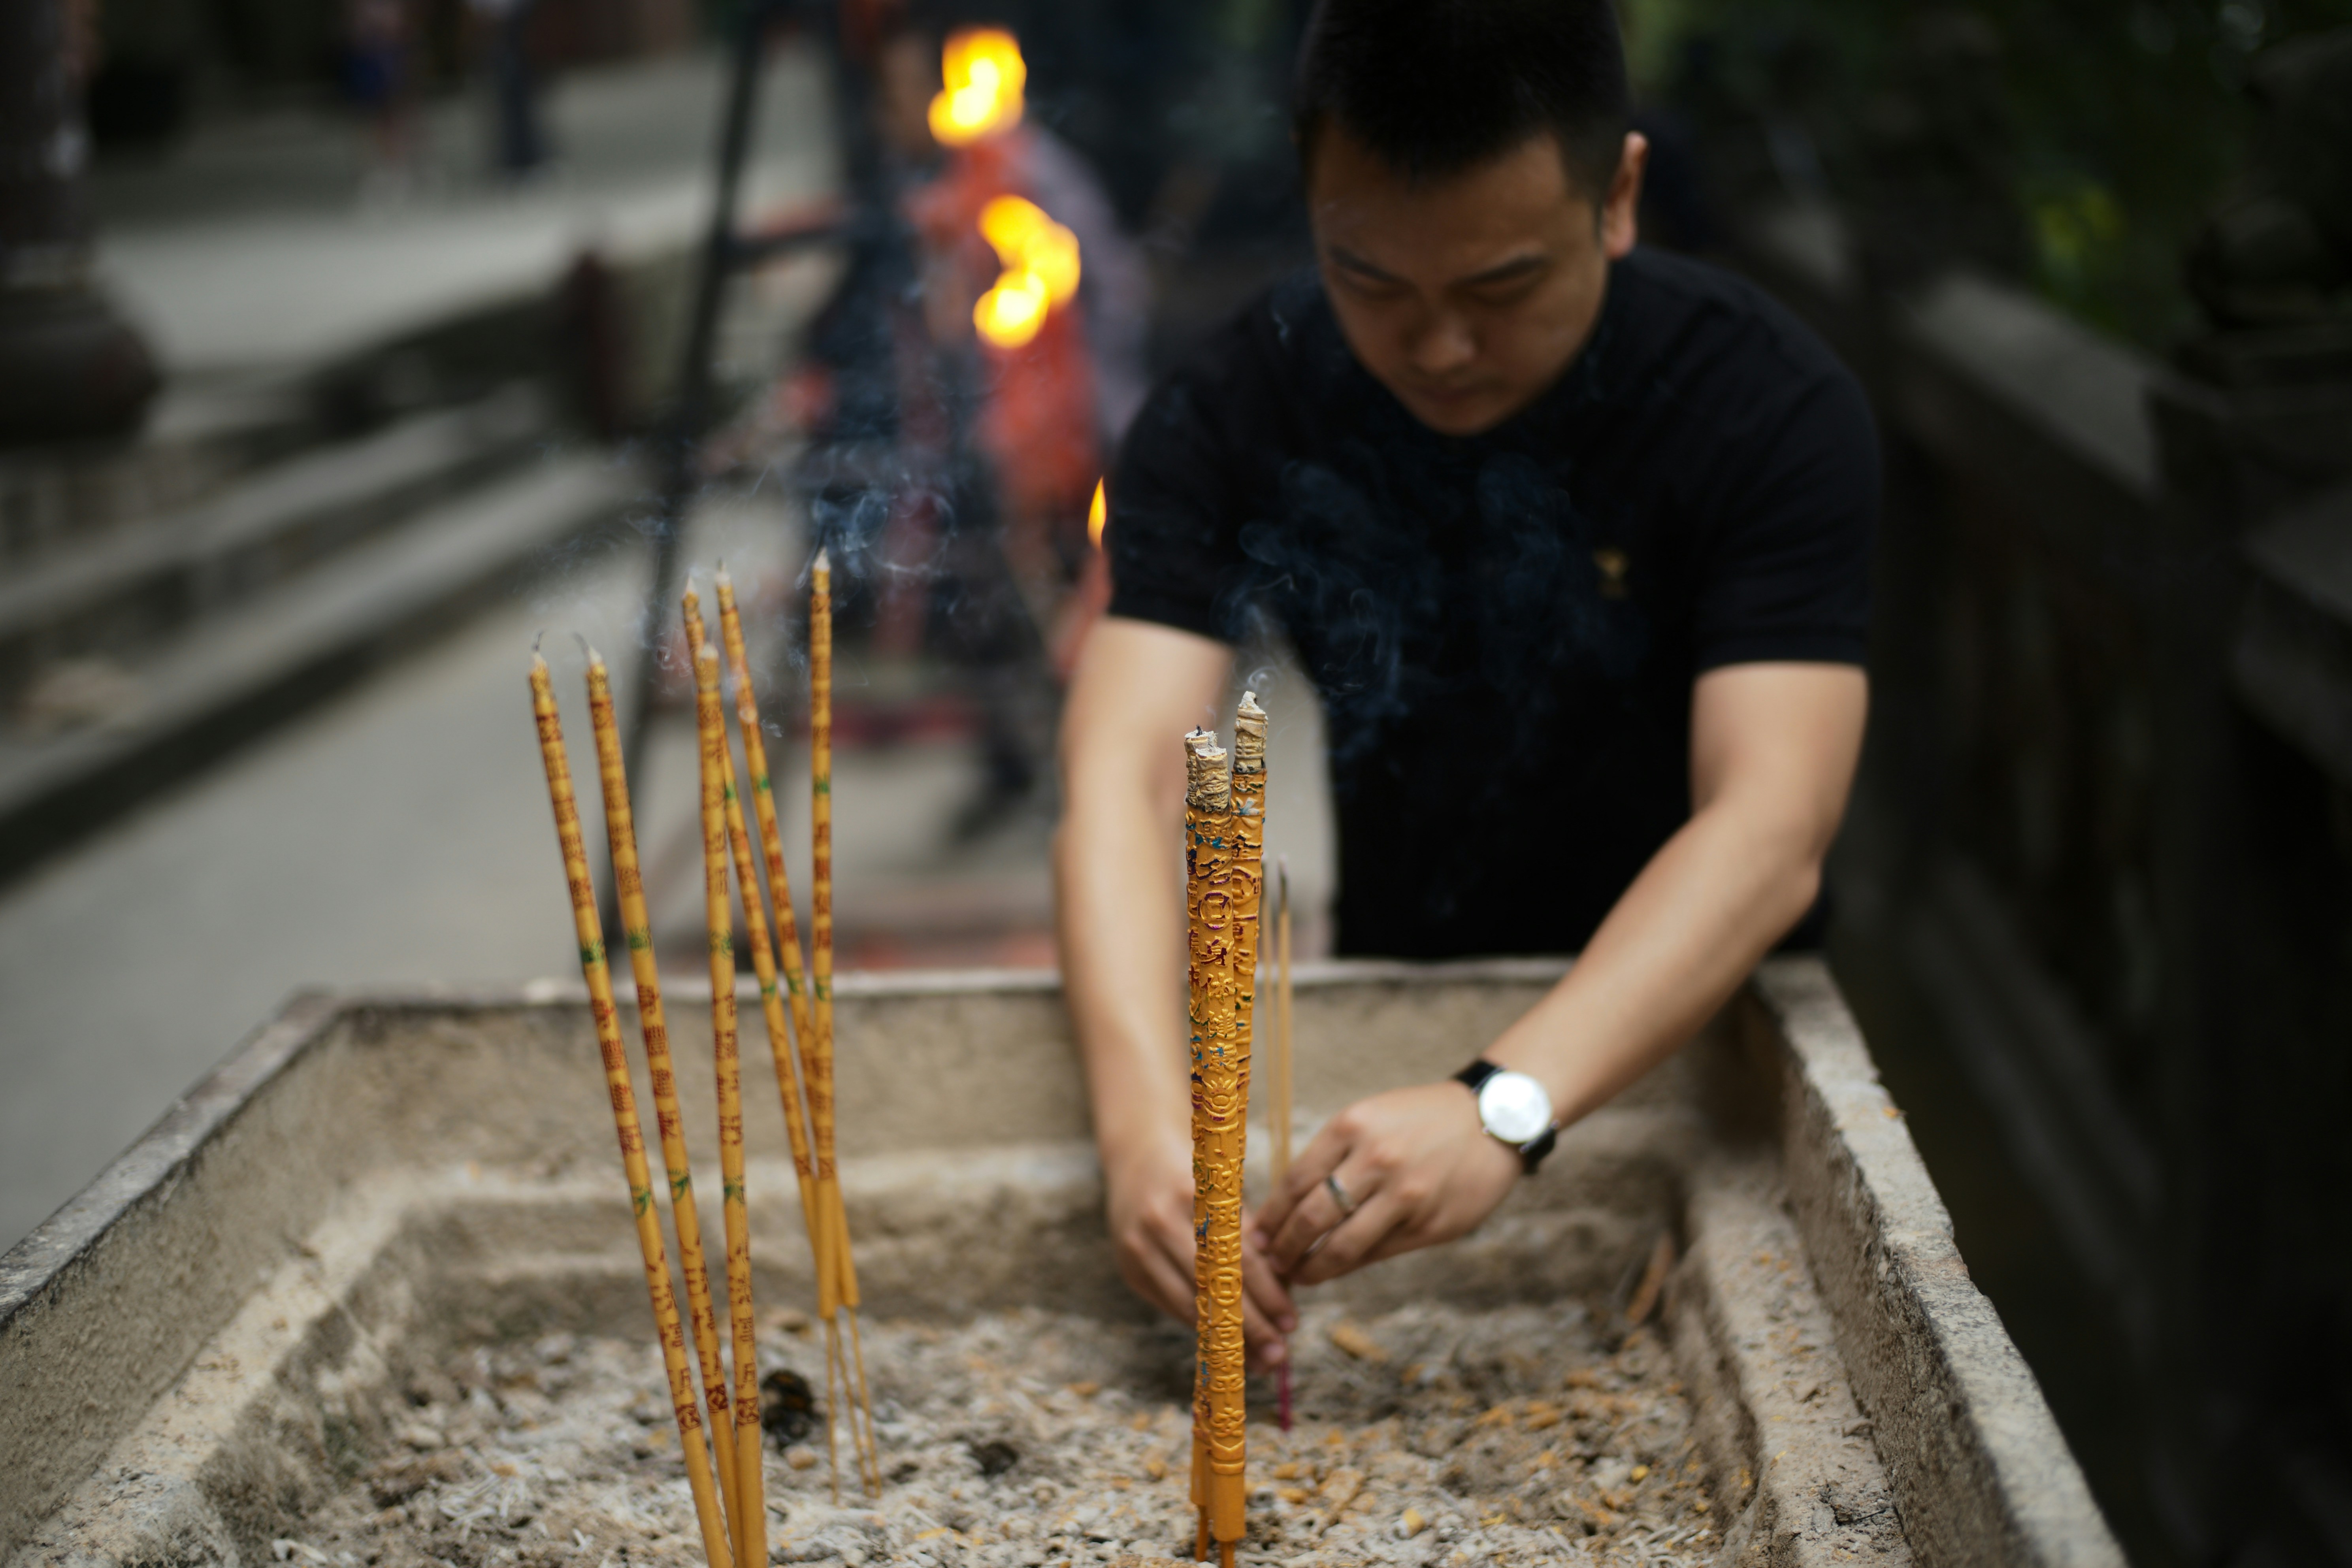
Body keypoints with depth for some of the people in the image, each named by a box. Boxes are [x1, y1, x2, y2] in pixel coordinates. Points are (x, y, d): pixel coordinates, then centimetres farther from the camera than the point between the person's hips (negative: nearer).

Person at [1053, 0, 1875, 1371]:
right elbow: (1124, 777, -23)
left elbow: (1770, 834, -29)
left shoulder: (1774, 413, -19)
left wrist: (1507, 1106, -45)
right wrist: (1146, 1118, -41)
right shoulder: (1231, 418, -13)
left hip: (1697, 1047, -1)